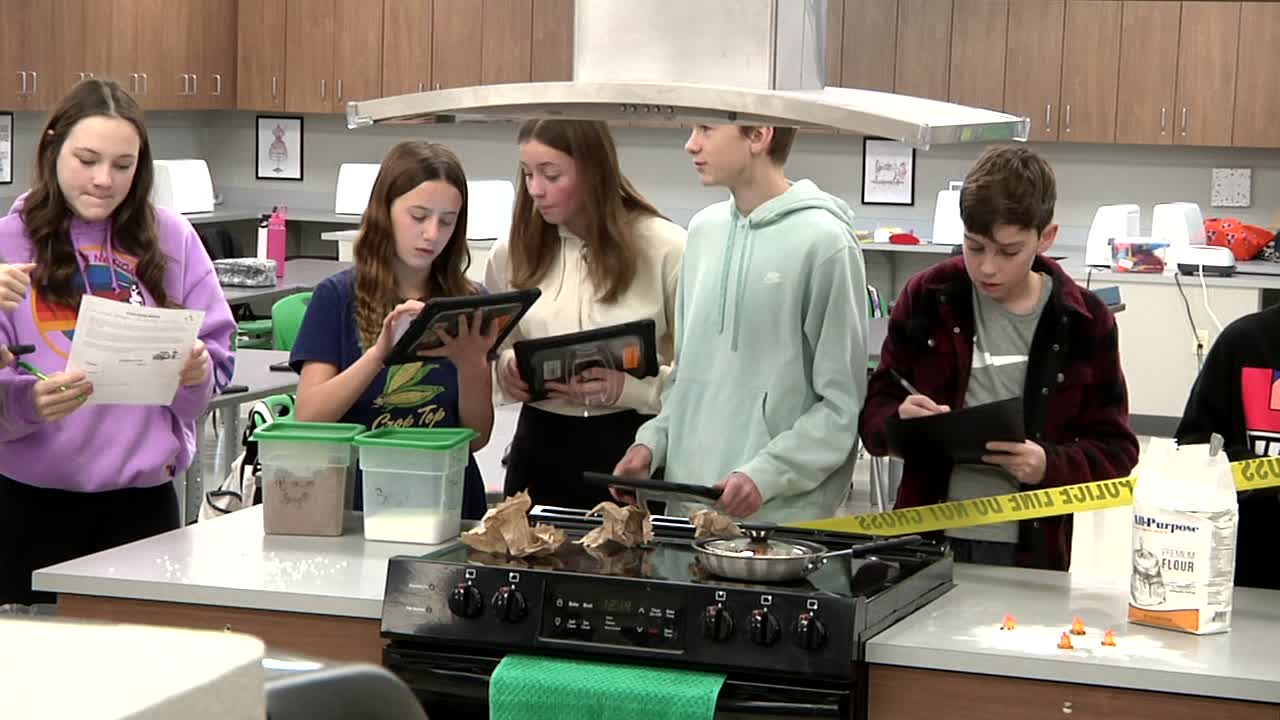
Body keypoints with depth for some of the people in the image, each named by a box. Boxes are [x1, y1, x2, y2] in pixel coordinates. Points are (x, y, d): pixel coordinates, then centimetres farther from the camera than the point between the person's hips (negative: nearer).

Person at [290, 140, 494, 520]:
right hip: (355, 500, -1)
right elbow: (307, 419, -6)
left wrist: (471, 365, -10)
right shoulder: (338, 296, 3)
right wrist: (380, 352, -17)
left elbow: (477, 438, 7)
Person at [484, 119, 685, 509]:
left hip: (634, 450, -4)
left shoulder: (666, 249, -8)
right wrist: (507, 370, -4)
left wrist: (630, 388, -22)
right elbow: (495, 350, 17)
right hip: (540, 448, 4)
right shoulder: (513, 252, 6)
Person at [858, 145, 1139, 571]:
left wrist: (1050, 466, -17)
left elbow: (1115, 451, 2)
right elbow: (875, 410, 7)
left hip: (1029, 554, -1)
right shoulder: (927, 300, 1)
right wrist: (899, 420, -16)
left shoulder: (1084, 323, -2)